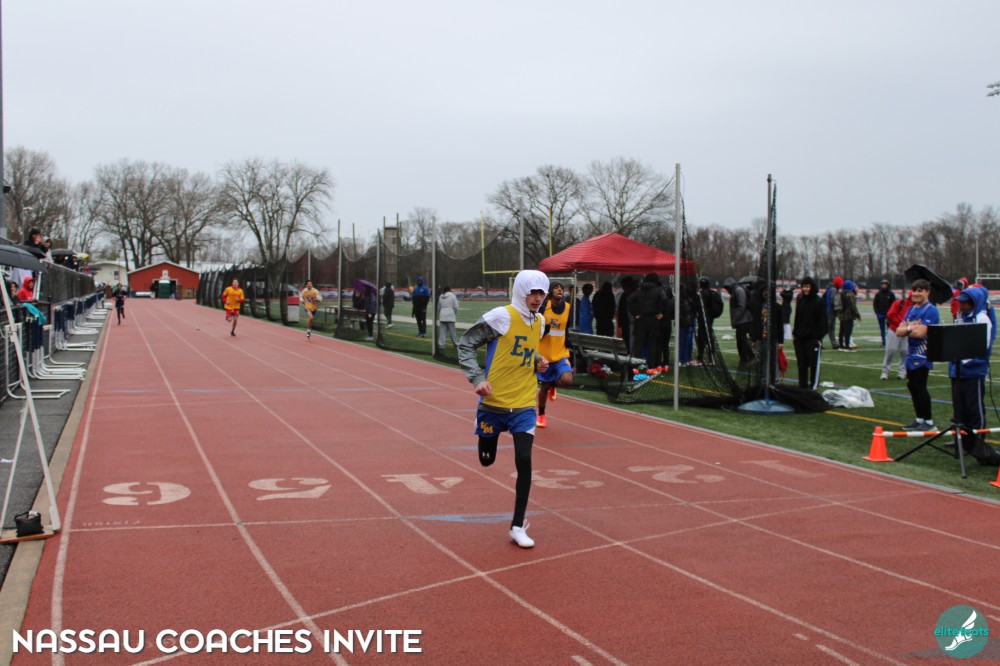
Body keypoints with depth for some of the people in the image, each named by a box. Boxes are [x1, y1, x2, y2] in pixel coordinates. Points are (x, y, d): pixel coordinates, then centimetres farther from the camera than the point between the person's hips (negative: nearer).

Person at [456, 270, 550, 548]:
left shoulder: (539, 321, 6)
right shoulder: (501, 316, -13)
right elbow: (465, 344, -8)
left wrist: (538, 361, 3)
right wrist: (477, 378, -18)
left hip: (524, 404, 3)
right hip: (494, 402, -3)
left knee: (524, 461, -9)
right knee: (487, 460, 10)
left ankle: (518, 526, 3)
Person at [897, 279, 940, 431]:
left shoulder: (931, 310, -12)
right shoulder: (911, 309, 14)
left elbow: (920, 332, -21)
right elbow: (899, 331, 7)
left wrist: (907, 329, -3)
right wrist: (911, 328, -12)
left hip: (922, 355, -9)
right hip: (911, 354, 9)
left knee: (920, 387, -6)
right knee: (912, 386, 14)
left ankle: (929, 421, 4)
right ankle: (919, 419, 25)